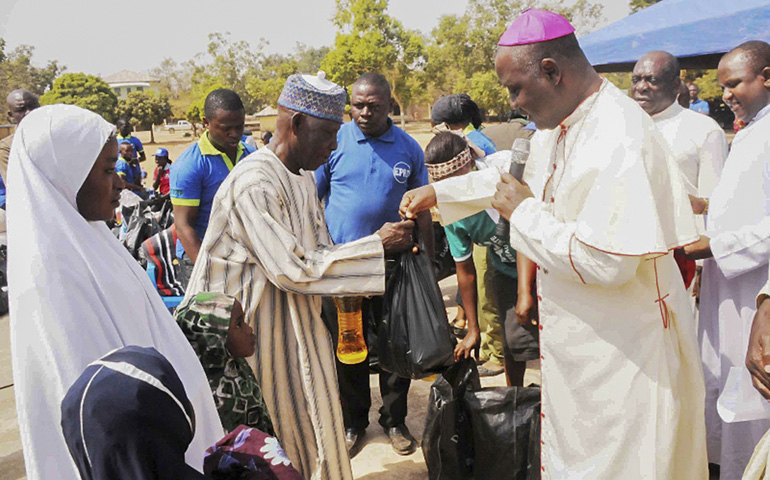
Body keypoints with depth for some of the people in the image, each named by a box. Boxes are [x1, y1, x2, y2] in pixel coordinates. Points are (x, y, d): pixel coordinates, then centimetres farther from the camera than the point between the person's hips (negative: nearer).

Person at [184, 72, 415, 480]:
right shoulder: (253, 184, -23)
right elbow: (292, 269, -26)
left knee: (309, 426, 17)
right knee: (276, 433, 7)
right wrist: (376, 245, -21)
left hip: (298, 321, 8)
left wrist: (383, 248, -4)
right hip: (259, 329, -8)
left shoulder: (303, 177, 6)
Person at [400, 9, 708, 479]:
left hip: (626, 354, -9)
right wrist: (438, 191, 21)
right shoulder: (556, 128, 5)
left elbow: (607, 261, -32)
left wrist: (525, 213, -20)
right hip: (578, 343, 9)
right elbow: (518, 178, 24)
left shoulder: (620, 140, -26)